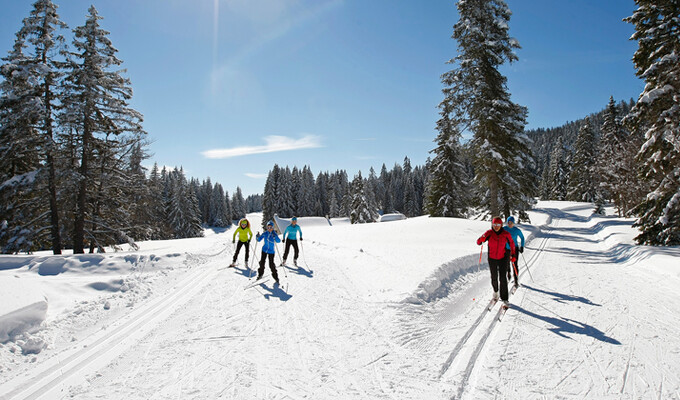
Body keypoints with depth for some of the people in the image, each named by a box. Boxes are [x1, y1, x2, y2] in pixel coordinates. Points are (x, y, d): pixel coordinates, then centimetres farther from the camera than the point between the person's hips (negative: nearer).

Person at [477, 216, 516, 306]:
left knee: (503, 278, -9)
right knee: (494, 277, 12)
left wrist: (513, 255, 4)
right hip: (492, 259, 1)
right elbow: (478, 242, -12)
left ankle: (504, 299, 0)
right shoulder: (489, 233, -11)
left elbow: (512, 244, 7)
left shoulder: (506, 234, -10)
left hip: (503, 258, -1)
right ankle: (495, 291, 42)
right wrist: (481, 239, -35)